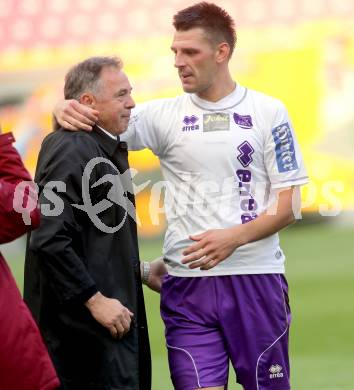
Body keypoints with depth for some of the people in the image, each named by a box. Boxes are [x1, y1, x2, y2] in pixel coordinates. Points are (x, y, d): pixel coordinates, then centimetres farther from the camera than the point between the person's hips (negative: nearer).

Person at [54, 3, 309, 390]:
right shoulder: (164, 115, 5)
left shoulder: (267, 112, 2)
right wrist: (67, 110, -18)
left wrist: (234, 237, -16)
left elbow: (289, 202, 0)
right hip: (187, 282, 1)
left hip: (256, 278, -1)